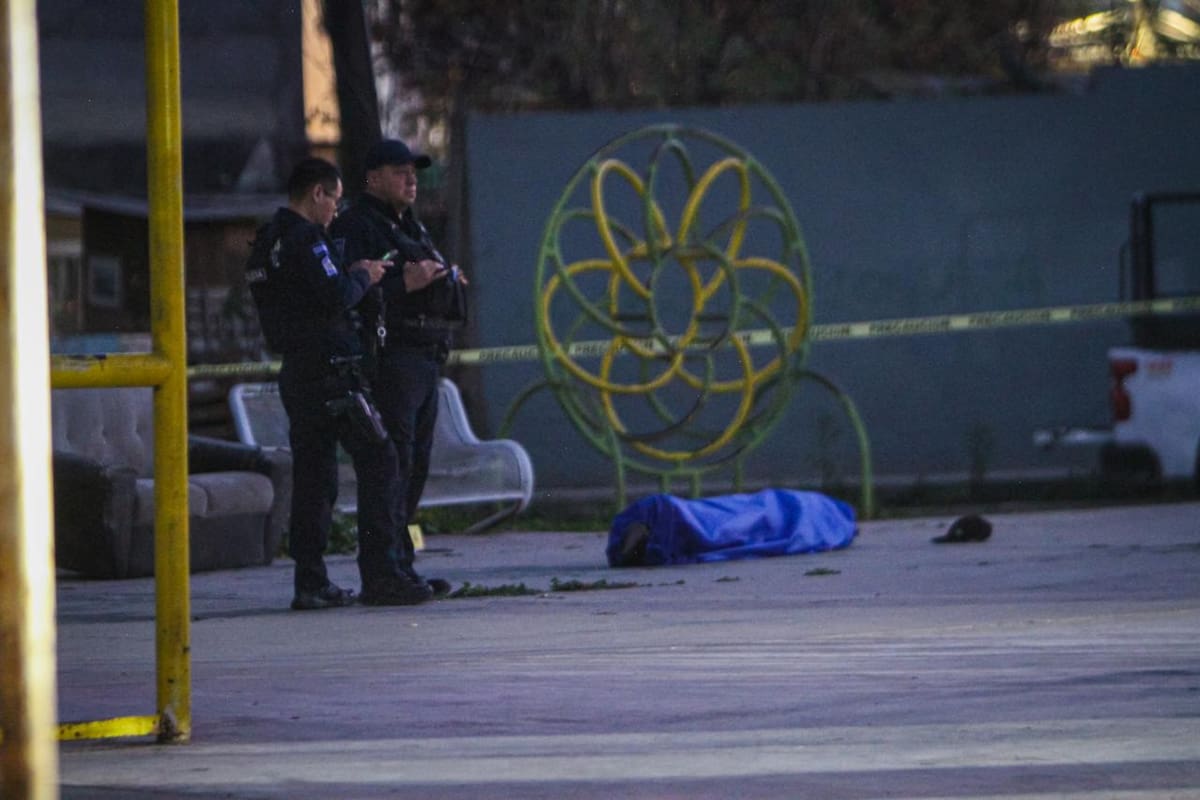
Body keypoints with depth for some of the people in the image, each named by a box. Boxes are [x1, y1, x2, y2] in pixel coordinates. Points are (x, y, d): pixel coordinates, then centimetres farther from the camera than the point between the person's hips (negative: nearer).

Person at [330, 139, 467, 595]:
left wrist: (446, 279, 10)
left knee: (415, 465, 10)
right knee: (393, 462, -13)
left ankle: (399, 569, 14)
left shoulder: (409, 227, 23)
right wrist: (404, 284, -22)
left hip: (426, 360, 10)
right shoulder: (356, 228, -7)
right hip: (391, 357, -10)